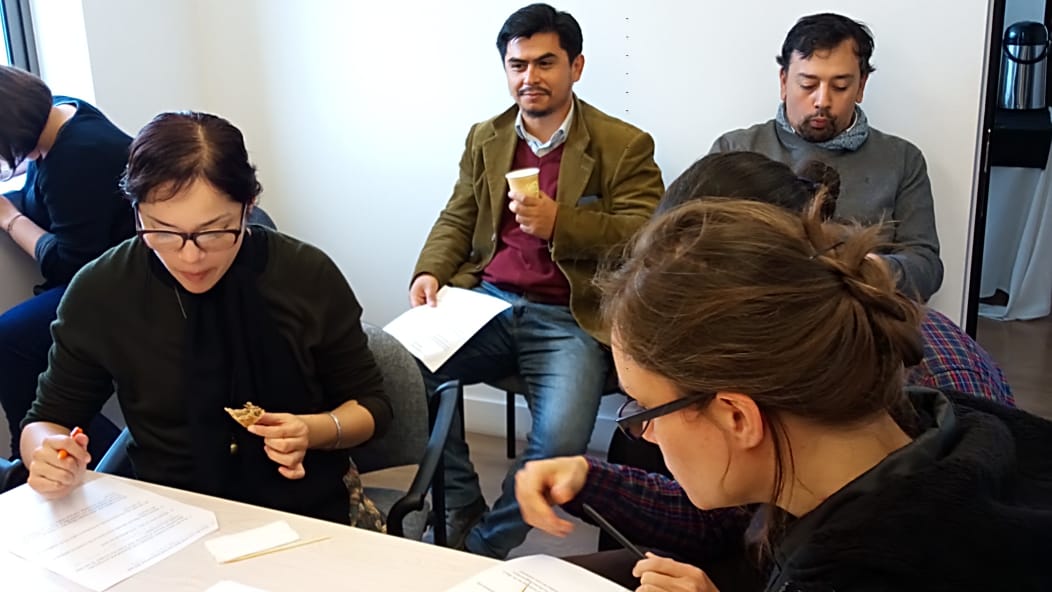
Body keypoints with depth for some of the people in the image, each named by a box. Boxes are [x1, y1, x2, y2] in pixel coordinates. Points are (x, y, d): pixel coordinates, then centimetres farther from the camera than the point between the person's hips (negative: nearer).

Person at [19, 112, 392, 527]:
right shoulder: (99, 293, -6)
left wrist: (315, 431, -17)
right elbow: (47, 420, 7)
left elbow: (371, 406, 3)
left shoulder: (309, 277, -8)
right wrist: (48, 454, -15)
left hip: (306, 516, -1)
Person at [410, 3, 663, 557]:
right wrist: (430, 272, -2)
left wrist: (559, 223, -20)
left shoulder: (625, 146, 2)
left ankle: (486, 544, -1)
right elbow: (456, 221, 19)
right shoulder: (485, 139, 17)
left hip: (570, 317, -4)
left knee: (559, 437, -29)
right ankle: (462, 514, -1)